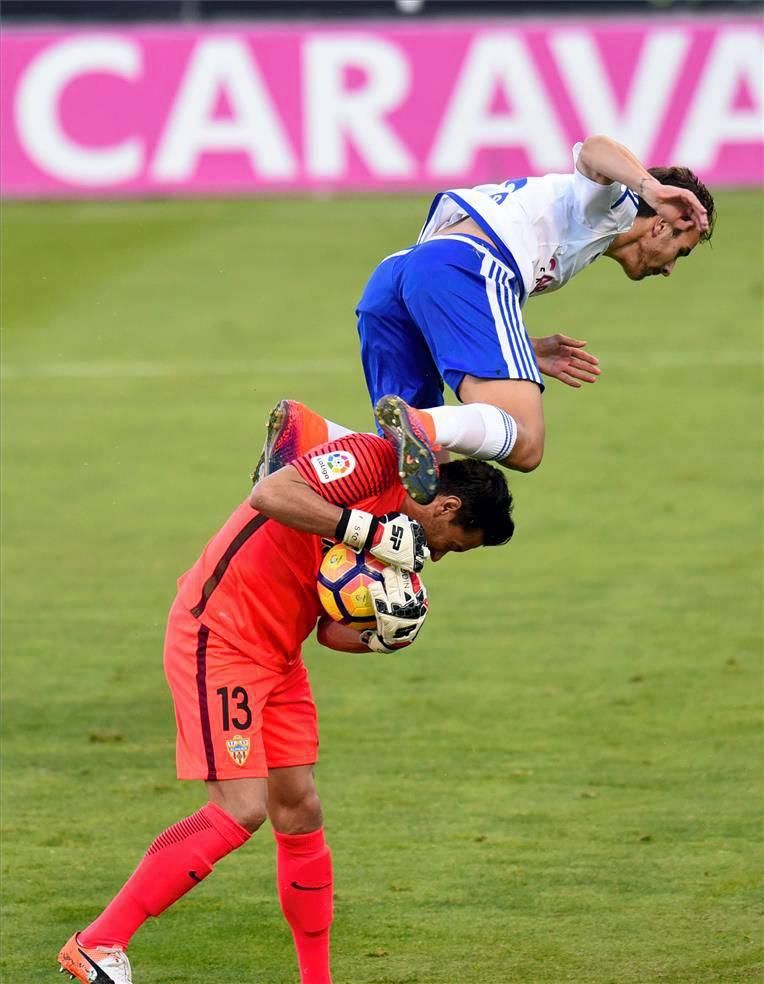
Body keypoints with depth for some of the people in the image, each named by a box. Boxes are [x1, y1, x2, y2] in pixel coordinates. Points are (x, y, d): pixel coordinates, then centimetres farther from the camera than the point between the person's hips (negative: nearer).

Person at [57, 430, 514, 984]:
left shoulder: (403, 535, 14)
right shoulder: (374, 461, -14)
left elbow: (331, 629, 12)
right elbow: (271, 496, -29)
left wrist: (383, 636, -9)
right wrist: (372, 531, -28)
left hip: (278, 657, 10)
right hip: (219, 639, -10)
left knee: (299, 814, 7)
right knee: (240, 812, -14)